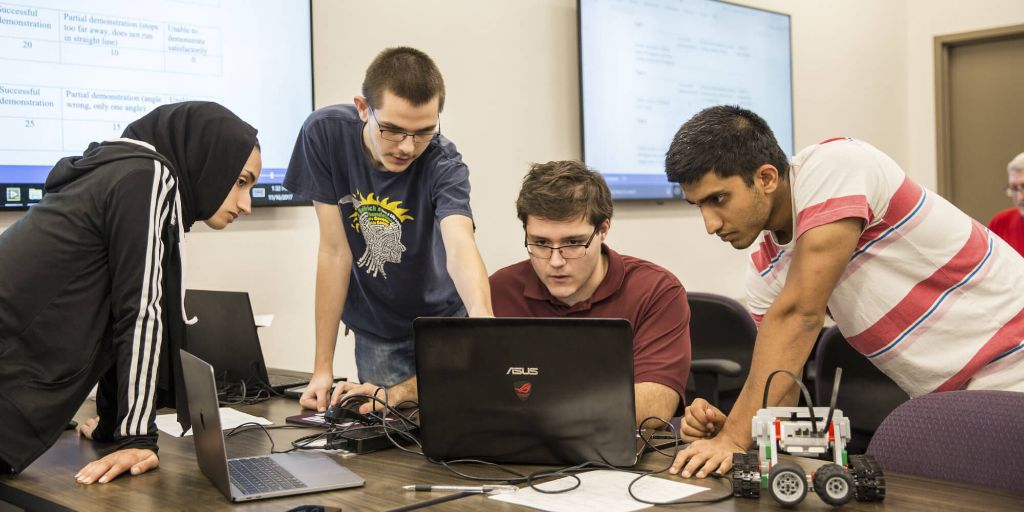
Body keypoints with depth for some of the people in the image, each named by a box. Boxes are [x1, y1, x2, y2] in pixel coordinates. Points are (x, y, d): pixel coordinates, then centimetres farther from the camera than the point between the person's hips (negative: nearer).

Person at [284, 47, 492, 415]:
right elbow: (335, 249, -18)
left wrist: (481, 314, -65)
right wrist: (323, 367, -19)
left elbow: (459, 245, -42)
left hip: (443, 319, 0)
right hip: (375, 332, 1)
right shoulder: (325, 133, -20)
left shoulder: (444, 164, -24)